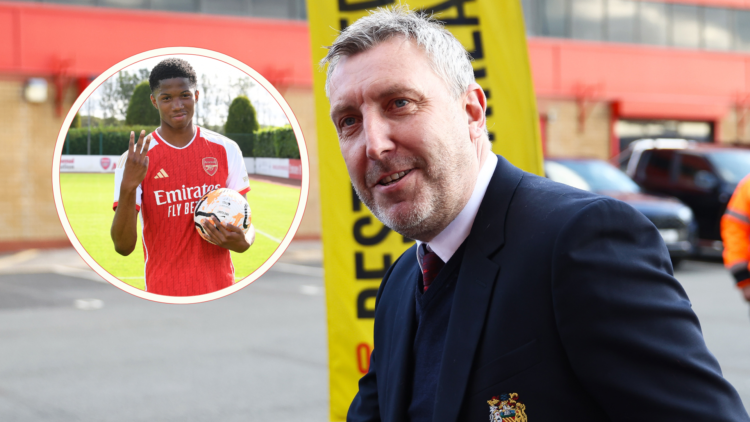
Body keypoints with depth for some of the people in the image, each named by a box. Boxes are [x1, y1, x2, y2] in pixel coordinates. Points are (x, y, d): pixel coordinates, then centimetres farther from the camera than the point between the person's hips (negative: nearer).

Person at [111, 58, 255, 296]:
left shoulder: (226, 150, 4)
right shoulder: (136, 161, -5)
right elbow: (123, 246, -11)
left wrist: (241, 242, -13)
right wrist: (128, 188, -25)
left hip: (221, 292, 3)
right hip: (164, 293, -2)